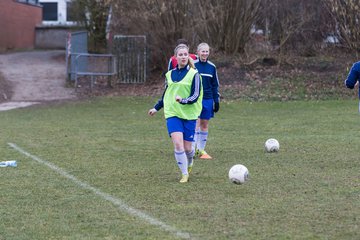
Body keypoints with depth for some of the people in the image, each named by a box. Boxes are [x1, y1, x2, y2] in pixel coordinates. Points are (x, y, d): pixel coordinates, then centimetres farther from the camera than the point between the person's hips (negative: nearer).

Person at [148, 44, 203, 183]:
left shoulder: (194, 74, -4)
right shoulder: (170, 74, 9)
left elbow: (195, 96, -11)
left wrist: (183, 100, -29)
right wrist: (156, 108, 27)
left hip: (189, 115, -2)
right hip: (172, 114, 2)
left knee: (187, 147, 1)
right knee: (178, 143, -16)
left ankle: (189, 164, 36)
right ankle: (184, 174, -3)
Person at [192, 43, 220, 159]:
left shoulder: (212, 67, 8)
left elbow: (215, 85, 15)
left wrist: (217, 100, 11)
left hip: (208, 99, 4)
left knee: (204, 124, 7)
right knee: (196, 123, -12)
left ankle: (201, 150, 14)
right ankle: (193, 148, -9)